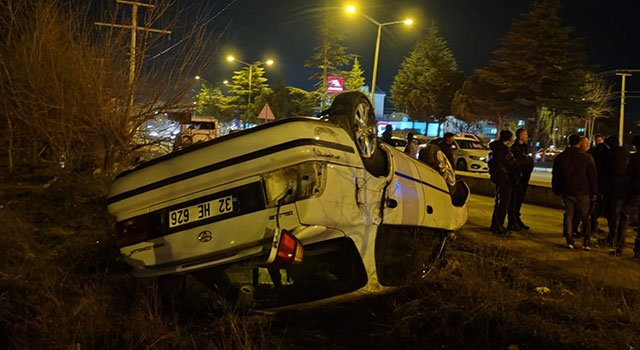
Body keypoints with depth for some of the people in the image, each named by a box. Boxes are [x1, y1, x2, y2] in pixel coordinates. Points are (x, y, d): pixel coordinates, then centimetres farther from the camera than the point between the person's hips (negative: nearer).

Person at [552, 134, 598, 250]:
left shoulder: (560, 157, 2)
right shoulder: (586, 158, -8)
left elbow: (555, 175, 8)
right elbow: (593, 176, -4)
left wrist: (556, 190, 17)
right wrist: (594, 192, 4)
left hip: (566, 192, 2)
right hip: (582, 192, -2)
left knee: (568, 216, 7)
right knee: (585, 217, 6)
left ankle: (569, 241, 5)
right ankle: (586, 243, 3)